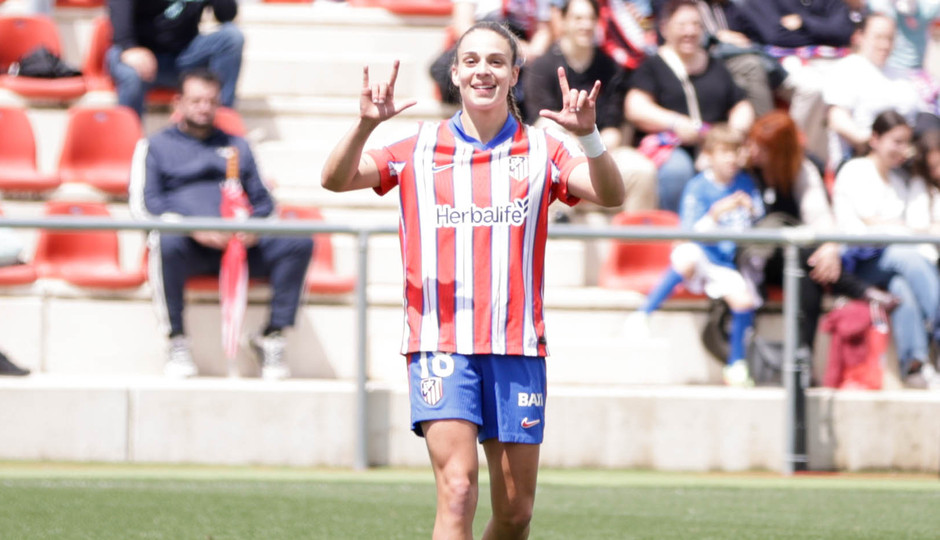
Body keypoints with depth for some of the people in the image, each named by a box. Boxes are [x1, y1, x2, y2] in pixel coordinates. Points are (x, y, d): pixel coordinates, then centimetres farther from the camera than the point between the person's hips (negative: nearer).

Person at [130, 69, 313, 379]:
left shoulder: (236, 147, 31)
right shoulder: (157, 147, 18)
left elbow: (261, 199, 22)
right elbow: (145, 202, 3)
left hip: (240, 245, 4)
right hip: (190, 247, -3)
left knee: (298, 243, -23)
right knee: (167, 242, -41)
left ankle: (273, 337, -16)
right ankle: (177, 342, -27)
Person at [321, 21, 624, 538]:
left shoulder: (542, 150, 6)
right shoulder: (420, 150, 6)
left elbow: (610, 195, -9)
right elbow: (336, 179, -4)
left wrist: (588, 136, -27)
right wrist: (365, 125, -23)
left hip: (516, 349, 2)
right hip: (440, 344, -2)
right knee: (457, 491, -17)